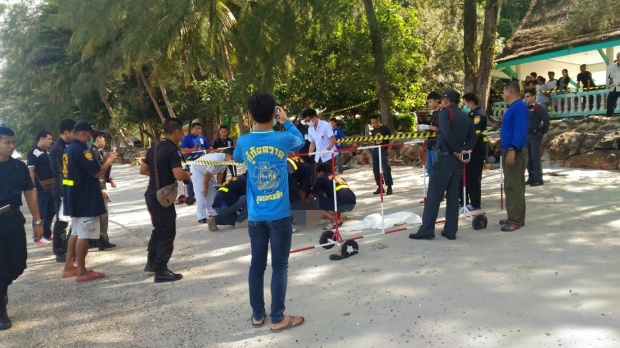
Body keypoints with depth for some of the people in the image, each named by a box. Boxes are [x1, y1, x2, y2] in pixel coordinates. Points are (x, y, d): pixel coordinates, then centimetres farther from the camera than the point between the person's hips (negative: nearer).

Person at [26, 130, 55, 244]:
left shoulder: (47, 153, 16)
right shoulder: (33, 153, -8)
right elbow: (31, 172, -13)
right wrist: (34, 188, -19)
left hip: (51, 187, 8)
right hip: (41, 188, -8)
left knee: (51, 211, 13)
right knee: (40, 213, -2)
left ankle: (47, 234, 24)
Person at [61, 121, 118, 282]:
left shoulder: (69, 149, 13)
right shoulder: (81, 149, -18)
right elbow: (96, 173, -20)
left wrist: (104, 160, 12)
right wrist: (109, 161, -4)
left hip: (75, 198, 10)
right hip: (85, 199, -10)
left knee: (76, 232, 18)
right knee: (84, 235, -4)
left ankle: (69, 267, 23)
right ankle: (82, 272, 2)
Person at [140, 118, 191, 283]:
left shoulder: (154, 149, 10)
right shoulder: (173, 151, -17)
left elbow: (143, 170, 17)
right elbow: (179, 175, -27)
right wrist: (187, 175, -7)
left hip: (151, 194, 9)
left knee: (158, 229, 23)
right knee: (167, 232, 0)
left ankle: (151, 262, 33)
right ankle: (161, 271, 3)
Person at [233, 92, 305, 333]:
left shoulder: (243, 142, -4)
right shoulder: (284, 139, -10)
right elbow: (301, 141, 14)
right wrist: (287, 121, 25)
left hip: (255, 216, 3)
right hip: (279, 215, -3)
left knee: (257, 264, 13)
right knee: (279, 266, 4)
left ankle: (257, 315, 24)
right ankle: (278, 318, 11)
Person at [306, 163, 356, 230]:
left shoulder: (321, 179, 15)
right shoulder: (339, 178, 32)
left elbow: (311, 197, 25)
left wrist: (306, 203, 48)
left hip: (342, 203, -7)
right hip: (352, 203, 7)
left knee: (319, 203, 15)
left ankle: (335, 220, 0)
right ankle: (339, 218, 15)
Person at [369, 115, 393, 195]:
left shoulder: (385, 128, -7)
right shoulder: (373, 130, 11)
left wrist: (388, 149, -11)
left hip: (384, 150, -6)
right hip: (375, 150, 6)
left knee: (386, 169, -8)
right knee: (376, 170, 8)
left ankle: (389, 187, -1)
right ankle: (380, 187, 17)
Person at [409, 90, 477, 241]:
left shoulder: (444, 112, -5)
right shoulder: (466, 117, 16)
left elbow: (447, 134, -19)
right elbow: (473, 138, 9)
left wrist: (456, 150, -10)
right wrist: (463, 150, -3)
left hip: (444, 157, -7)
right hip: (458, 160, 7)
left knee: (434, 195, -3)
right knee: (453, 195, 9)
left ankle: (426, 230, -1)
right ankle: (450, 231, 9)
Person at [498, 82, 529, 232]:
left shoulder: (519, 106, -13)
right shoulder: (513, 107, 18)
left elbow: (520, 130, -22)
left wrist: (513, 149, -27)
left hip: (515, 151, -10)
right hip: (510, 149, 10)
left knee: (513, 185, -10)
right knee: (513, 185, 13)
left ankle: (516, 220, -7)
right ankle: (515, 217, 19)